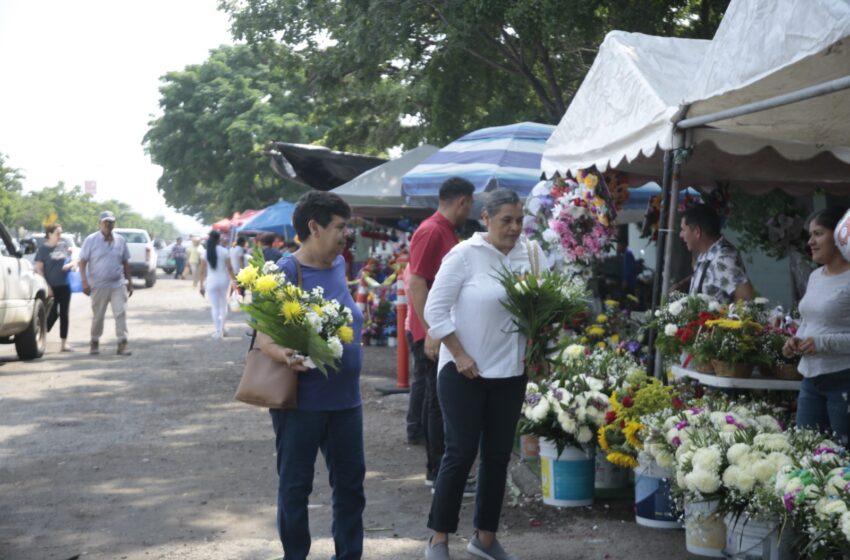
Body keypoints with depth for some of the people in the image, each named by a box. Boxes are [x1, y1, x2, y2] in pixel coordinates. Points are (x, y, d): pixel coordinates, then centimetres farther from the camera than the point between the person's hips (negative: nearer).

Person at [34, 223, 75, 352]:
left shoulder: (64, 246, 8)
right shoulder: (43, 249, -4)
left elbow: (72, 261, 18)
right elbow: (39, 269, -8)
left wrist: (69, 265, -7)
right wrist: (47, 286, -15)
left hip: (64, 286, 4)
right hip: (52, 287, -4)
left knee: (64, 314, 5)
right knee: (53, 314, -7)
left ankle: (64, 344, 10)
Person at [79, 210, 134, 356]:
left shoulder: (120, 240, 9)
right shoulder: (91, 240, -1)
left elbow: (125, 262, 15)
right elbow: (83, 262, -3)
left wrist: (130, 282, 13)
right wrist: (84, 282, -12)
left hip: (118, 285, 2)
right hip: (98, 286, -2)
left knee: (121, 313, -8)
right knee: (98, 316, 8)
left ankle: (122, 345, -9)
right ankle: (94, 342, 26)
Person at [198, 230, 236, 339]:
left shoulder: (205, 253, -2)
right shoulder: (224, 251, -5)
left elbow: (202, 270, -2)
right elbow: (229, 267, -6)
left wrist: (201, 285, 4)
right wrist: (234, 280, 3)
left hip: (211, 281, 0)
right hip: (223, 280, 0)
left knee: (215, 307, 4)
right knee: (223, 305, 18)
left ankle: (218, 331, 0)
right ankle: (222, 329, 23)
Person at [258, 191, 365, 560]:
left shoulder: (338, 265, 7)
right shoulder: (286, 272, -14)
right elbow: (264, 333, -19)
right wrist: (284, 356, -36)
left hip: (345, 397, 7)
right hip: (302, 400, -6)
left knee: (351, 480, 12)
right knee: (295, 486, 5)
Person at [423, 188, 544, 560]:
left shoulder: (531, 254, 2)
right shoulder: (465, 254, -10)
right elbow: (435, 309, -11)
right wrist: (460, 355, -13)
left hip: (511, 372, 5)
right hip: (464, 371, -5)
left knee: (498, 455, 11)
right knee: (461, 453, -2)